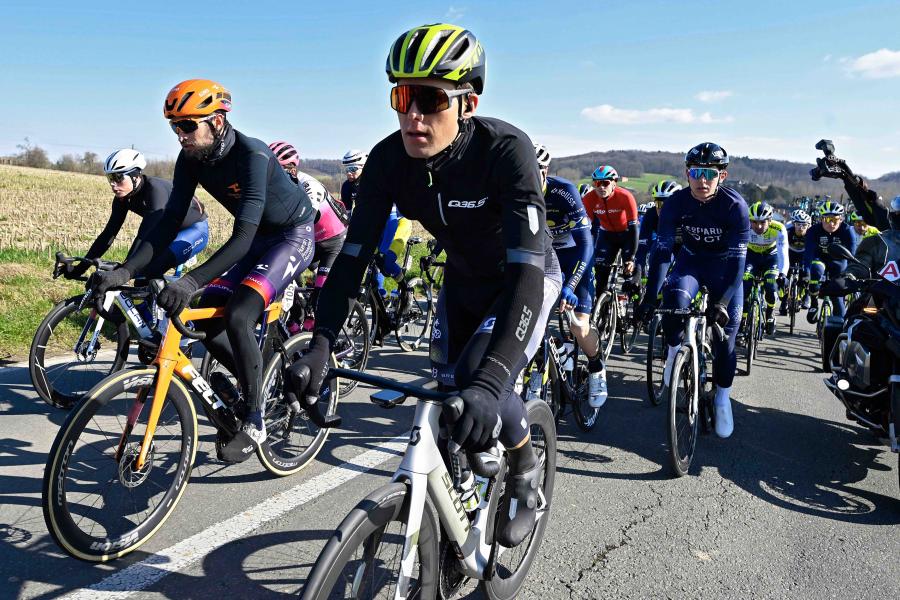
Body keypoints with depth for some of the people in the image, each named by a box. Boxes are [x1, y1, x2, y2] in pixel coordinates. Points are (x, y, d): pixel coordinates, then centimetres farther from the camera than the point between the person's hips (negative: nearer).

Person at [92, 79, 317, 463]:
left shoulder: (252, 155, -30)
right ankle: (253, 383, 20)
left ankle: (254, 423, -12)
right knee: (206, 318, -3)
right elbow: (169, 223, -10)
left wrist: (192, 281, -49)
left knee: (237, 317, -25)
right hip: (257, 238, 8)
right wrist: (124, 271, -22)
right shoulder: (191, 160, -8)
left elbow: (242, 237, -38)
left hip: (292, 235, -8)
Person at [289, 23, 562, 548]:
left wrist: (489, 382, -55)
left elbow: (527, 269, -44)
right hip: (463, 279, 5)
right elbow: (355, 254, -21)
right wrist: (320, 346, -34)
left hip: (527, 277, -4)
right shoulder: (389, 159, -21)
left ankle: (526, 470, 11)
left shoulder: (506, 150, -35)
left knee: (480, 393, -22)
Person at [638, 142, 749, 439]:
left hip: (724, 264, -1)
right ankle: (674, 350, -2)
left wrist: (722, 302, -37)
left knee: (725, 333, -6)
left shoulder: (735, 205, -26)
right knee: (673, 300, -31)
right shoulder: (676, 202, -20)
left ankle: (722, 398, 15)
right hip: (691, 259, 1)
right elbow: (662, 249, -22)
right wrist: (650, 296, -30)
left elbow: (737, 259, -27)